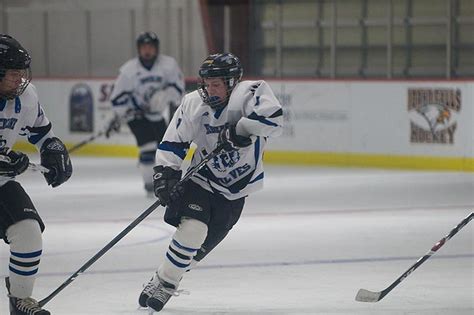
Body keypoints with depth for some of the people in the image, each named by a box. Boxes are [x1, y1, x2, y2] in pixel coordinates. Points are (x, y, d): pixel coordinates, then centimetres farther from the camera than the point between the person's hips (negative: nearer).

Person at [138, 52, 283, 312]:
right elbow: (173, 143, -5)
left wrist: (240, 129, -38)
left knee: (208, 240, 2)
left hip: (237, 186, 0)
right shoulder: (192, 104, -11)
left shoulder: (250, 92, -20)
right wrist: (164, 173, -16)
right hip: (202, 179, 0)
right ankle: (161, 281, -4)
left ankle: (169, 283, 20)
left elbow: (273, 119, -36)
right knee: (192, 228, -20)